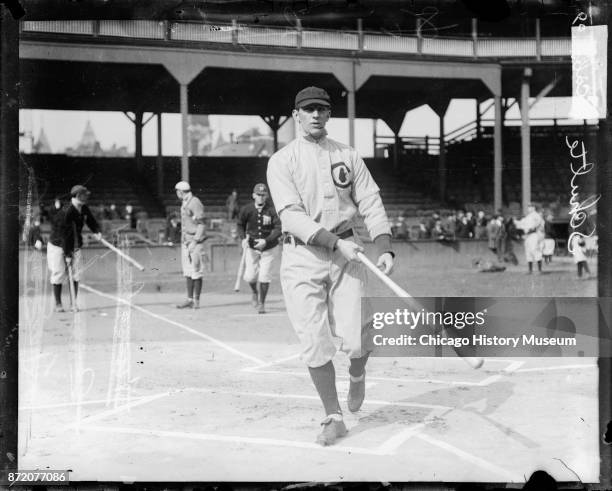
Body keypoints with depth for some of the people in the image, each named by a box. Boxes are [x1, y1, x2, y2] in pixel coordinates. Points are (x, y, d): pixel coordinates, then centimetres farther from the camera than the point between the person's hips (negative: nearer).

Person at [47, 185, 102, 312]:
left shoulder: (84, 209, -4)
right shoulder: (66, 212, -25)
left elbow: (91, 221, 14)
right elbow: (65, 234, -24)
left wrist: (97, 231, -8)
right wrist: (67, 255, -22)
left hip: (75, 246, 6)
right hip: (58, 246, -6)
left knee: (75, 274, 0)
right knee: (59, 274, -4)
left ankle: (73, 303, 8)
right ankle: (58, 304, 8)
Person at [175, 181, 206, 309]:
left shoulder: (195, 203, -12)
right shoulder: (184, 204, 17)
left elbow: (201, 224, -16)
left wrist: (195, 242, -20)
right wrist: (184, 241, 17)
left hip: (195, 241, -9)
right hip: (185, 241, 9)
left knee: (196, 272, -6)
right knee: (188, 272, 10)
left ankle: (196, 301, -2)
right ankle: (190, 299, 15)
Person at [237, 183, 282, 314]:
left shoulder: (272, 210, -15)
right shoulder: (246, 209, -9)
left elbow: (279, 229, -18)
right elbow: (240, 225, 6)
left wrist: (266, 241, -30)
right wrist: (243, 238, -11)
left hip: (269, 248, -2)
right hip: (252, 247, 2)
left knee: (264, 277, -5)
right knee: (250, 277, -1)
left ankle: (261, 303, 15)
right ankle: (255, 293, 34)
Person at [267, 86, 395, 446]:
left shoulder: (348, 156, 11)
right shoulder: (282, 161, 1)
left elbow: (371, 204, 5)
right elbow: (292, 216, -11)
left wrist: (385, 249, -10)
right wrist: (336, 242, -21)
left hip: (346, 253, 1)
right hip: (302, 257, -1)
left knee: (353, 337, -8)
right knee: (315, 343, -4)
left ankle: (358, 374, 28)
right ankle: (334, 418, 13)